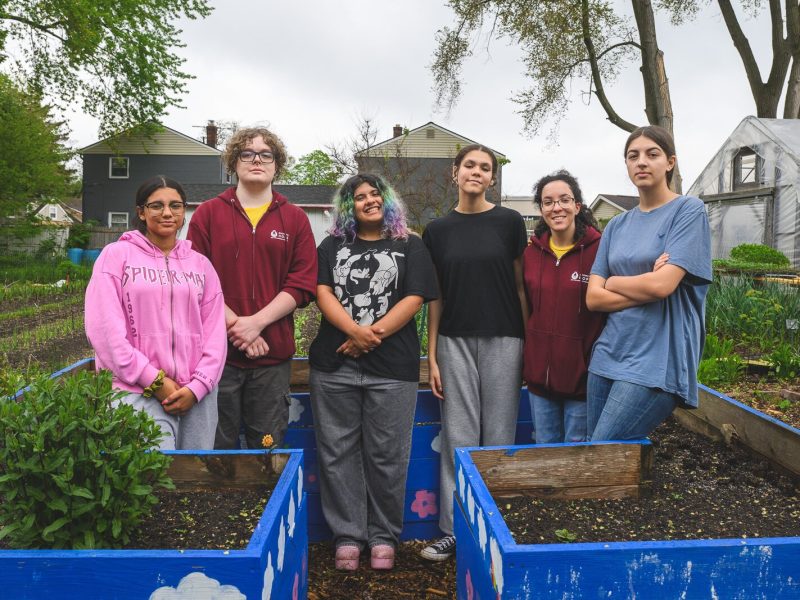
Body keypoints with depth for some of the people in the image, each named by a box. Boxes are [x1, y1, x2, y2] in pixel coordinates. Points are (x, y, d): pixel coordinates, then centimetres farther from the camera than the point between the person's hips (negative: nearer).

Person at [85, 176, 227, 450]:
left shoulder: (200, 264, 13)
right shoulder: (116, 255, 3)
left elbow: (215, 332, 8)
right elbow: (104, 327, -6)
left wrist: (197, 386, -6)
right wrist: (155, 381, -9)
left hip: (197, 394, 3)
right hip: (138, 391, -3)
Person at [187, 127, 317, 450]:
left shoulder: (295, 219, 8)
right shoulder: (208, 213, 7)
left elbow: (302, 284, -1)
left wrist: (256, 322, -12)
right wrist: (234, 326, -12)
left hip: (273, 352, 1)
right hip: (216, 349, 0)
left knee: (268, 447, 10)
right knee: (218, 447, 8)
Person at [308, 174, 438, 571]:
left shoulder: (409, 246, 9)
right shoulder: (332, 246, 14)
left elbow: (413, 299, -2)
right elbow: (323, 293, 1)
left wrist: (372, 336, -14)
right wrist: (356, 331, -17)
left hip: (392, 367, -2)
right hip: (334, 364, 2)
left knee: (386, 455, 3)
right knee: (338, 451, 5)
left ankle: (383, 536, 19)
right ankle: (347, 534, 18)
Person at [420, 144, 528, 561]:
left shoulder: (509, 222, 2)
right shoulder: (438, 230, 6)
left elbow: (520, 285, 4)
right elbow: (435, 297, 7)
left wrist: (529, 342, -2)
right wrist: (432, 356, 4)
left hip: (502, 339, -1)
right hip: (455, 340, 1)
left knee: (498, 435, 5)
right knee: (459, 437, 4)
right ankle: (454, 530, 15)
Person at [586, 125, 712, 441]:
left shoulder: (689, 210, -2)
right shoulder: (617, 225, 13)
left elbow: (662, 284, -15)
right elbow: (593, 297, 3)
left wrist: (612, 281, 1)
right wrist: (645, 287, -10)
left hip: (657, 363, -6)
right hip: (607, 355, 6)